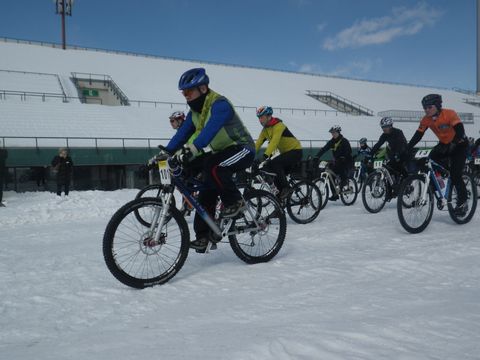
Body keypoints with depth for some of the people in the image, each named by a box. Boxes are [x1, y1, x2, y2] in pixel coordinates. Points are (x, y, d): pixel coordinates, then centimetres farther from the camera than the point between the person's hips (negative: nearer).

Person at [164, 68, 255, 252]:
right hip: (222, 152, 8)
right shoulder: (195, 111, 4)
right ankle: (203, 235, 6)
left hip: (242, 149, -8)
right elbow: (182, 134, 1)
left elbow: (211, 129, -41)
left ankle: (235, 201, -15)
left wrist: (191, 150, -53)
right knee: (206, 193, -2)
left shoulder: (219, 104, -24)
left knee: (212, 167, -34)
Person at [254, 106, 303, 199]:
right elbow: (258, 143, -3)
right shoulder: (265, 129, 5)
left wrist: (266, 155, -46)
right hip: (285, 152, 9)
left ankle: (286, 188, -18)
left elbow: (274, 141, -34)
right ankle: (282, 191, 12)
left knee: (275, 163, -27)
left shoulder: (278, 125, -20)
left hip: (295, 151, -9)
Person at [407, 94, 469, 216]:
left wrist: (451, 145, -50)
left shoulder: (450, 114, -27)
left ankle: (462, 203, 2)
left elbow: (460, 131, -35)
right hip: (444, 144, 6)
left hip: (459, 145, -5)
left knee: (455, 176, -13)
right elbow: (417, 136, -12)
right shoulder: (426, 120, -12)